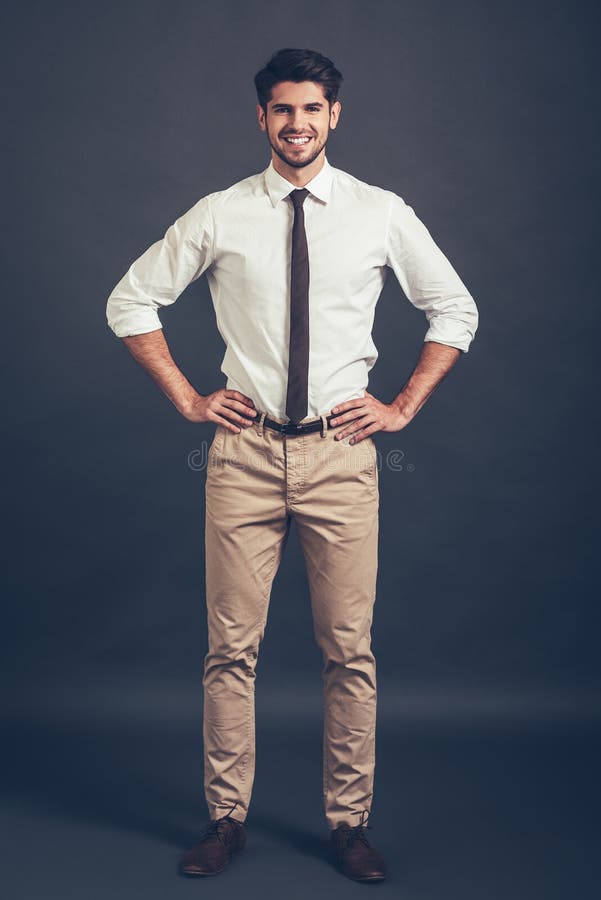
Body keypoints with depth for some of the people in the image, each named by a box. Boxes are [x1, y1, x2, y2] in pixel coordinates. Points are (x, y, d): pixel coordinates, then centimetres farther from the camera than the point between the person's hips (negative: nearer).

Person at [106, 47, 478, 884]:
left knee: (350, 651, 3)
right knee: (231, 647, 4)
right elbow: (131, 301, 12)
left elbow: (455, 310, 14)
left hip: (341, 451, 0)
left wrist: (404, 407, 5)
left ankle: (350, 823, 19)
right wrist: (188, 398, 4)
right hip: (245, 449, 0)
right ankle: (227, 817, 19)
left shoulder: (381, 213, 4)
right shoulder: (219, 216, 3)